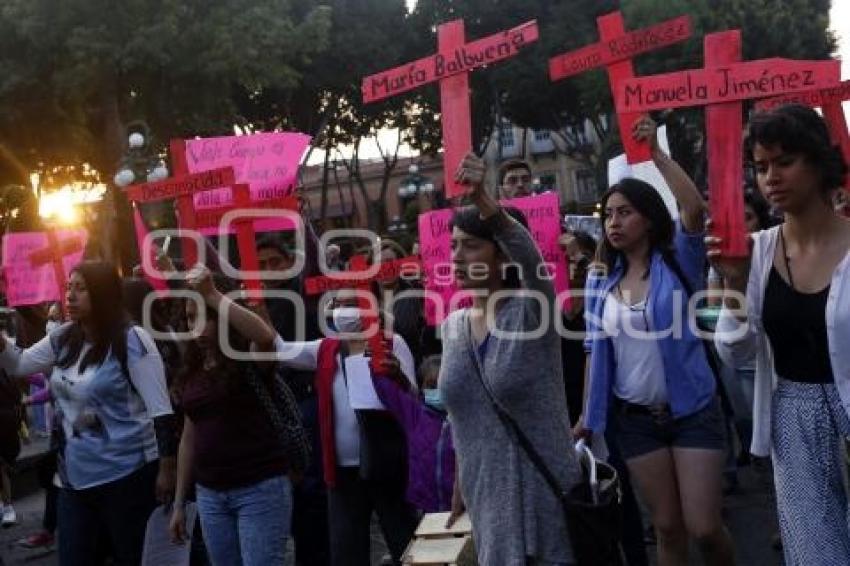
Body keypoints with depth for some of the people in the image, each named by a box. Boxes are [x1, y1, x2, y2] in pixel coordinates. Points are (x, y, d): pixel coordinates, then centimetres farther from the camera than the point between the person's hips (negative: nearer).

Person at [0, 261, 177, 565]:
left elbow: (160, 410, -14)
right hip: (75, 475, 7)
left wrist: (166, 469, -14)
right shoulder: (63, 338, 7)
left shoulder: (131, 340, -14)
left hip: (126, 474, -6)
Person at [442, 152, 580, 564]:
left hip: (544, 489, -5)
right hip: (486, 494, 5)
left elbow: (528, 255, -33)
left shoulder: (531, 310, -11)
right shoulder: (452, 325, 5)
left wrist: (481, 198, -49)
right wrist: (459, 488, 17)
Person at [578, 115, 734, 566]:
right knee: (668, 528, 10)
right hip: (635, 419, 3)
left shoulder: (678, 263, -5)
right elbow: (596, 348, 8)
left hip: (692, 411, -3)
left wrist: (656, 153, -24)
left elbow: (695, 209, -23)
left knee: (704, 527, -3)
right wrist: (588, 412, 6)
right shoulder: (600, 280, 4)